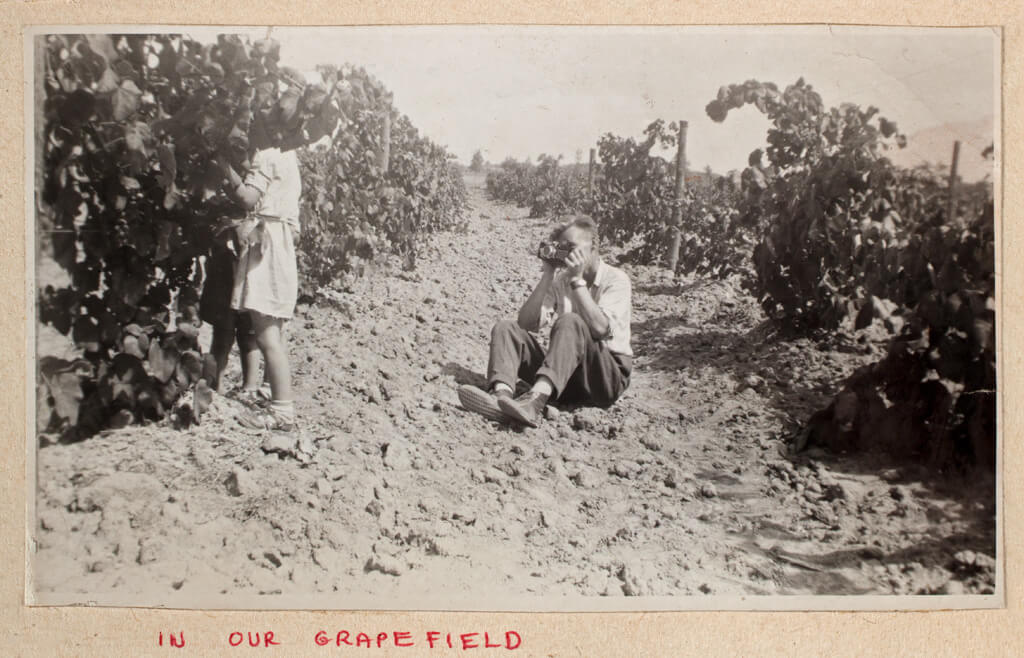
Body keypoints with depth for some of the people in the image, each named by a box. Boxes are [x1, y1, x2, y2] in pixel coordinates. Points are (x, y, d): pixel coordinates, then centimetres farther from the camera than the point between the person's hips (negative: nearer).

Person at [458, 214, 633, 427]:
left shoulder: (616, 280, -3)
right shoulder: (561, 281, 11)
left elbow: (600, 329, -22)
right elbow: (526, 323, -3)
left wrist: (577, 281, -17)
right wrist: (547, 277, -8)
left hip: (608, 377, -5)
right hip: (564, 373, 5)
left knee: (570, 322, -32)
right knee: (506, 328, -11)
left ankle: (536, 400, -54)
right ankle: (502, 395, -41)